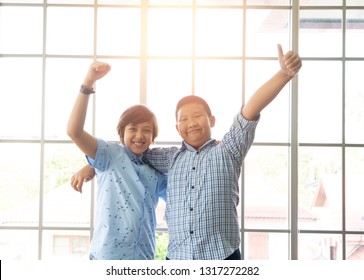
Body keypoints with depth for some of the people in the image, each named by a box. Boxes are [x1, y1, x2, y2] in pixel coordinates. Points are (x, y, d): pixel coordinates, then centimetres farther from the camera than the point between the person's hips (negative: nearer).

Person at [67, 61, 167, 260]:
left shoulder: (157, 169, 11)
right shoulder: (110, 155, -2)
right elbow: (74, 131, -15)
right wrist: (88, 83, -22)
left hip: (144, 259, 5)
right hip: (107, 257, -4)